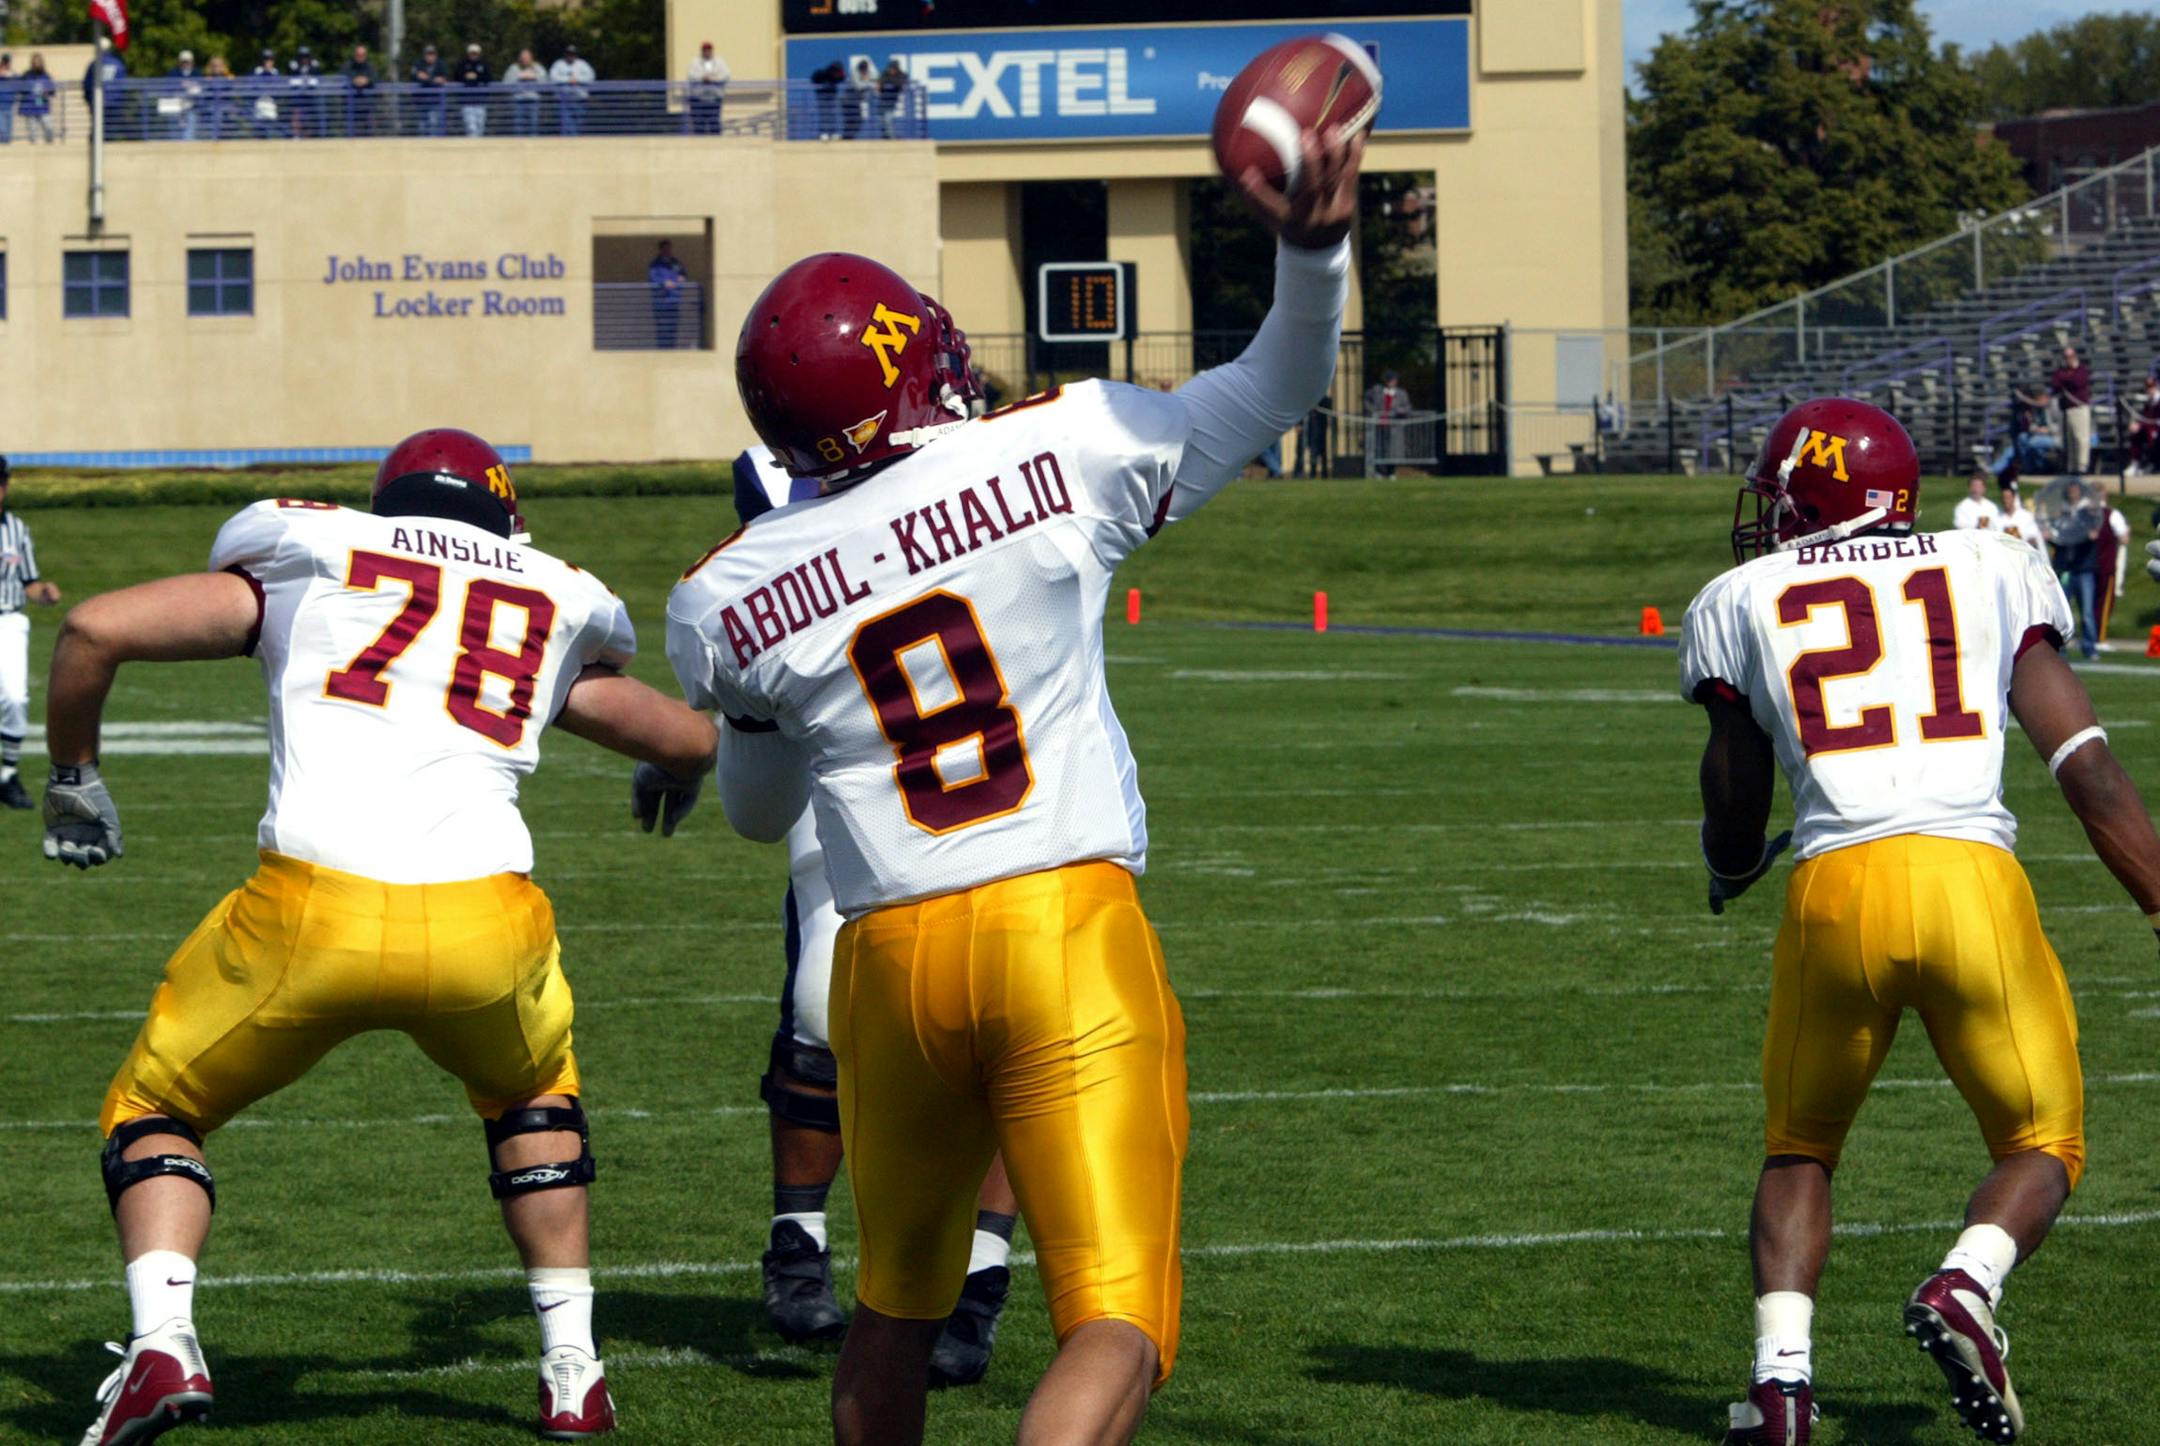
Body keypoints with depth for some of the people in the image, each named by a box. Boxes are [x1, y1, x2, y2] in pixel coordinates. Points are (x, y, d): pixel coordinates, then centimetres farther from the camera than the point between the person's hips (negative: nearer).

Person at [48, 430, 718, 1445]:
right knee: (532, 1093, 35)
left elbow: (97, 629, 12)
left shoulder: (307, 569, 20)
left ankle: (162, 1344, -3)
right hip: (483, 933, 2)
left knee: (156, 1111, 21)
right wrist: (670, 775, 64)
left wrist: (74, 776, 29)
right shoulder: (552, 610, 26)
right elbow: (692, 742, 39)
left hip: (313, 914, -2)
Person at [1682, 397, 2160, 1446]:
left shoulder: (1744, 603, 16)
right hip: (1975, 880, 0)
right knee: (2042, 1145, 17)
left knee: (1800, 1148, 22)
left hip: (1836, 887, 1)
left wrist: (1730, 872, 45)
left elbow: (1734, 824, 22)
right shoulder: (1993, 574, 16)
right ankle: (1964, 1289, -13)